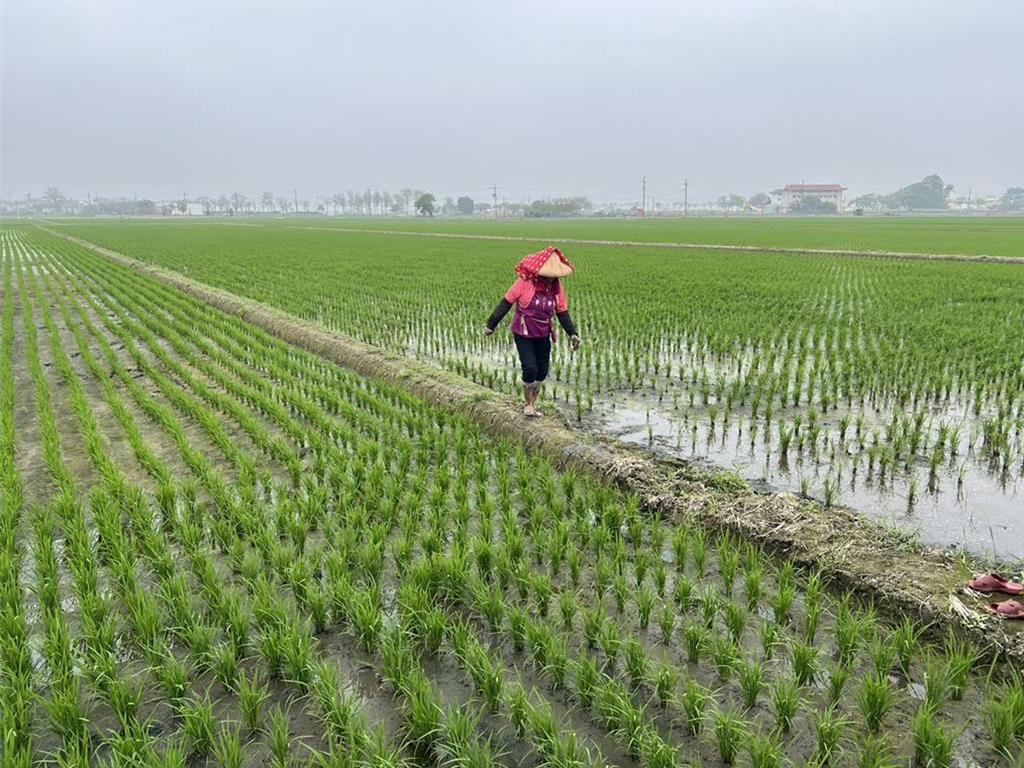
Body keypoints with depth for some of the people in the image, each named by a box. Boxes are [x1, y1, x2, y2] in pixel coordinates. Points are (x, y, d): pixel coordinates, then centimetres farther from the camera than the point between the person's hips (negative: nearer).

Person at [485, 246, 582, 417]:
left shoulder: (557, 286, -5)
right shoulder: (525, 282, -19)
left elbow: (562, 313, 3)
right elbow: (506, 303, -10)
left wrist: (573, 334, -7)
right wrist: (491, 325, -5)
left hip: (543, 335, 5)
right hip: (523, 334, -5)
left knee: (542, 371, 9)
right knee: (530, 369, -11)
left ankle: (533, 405, 28)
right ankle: (528, 404, 13)